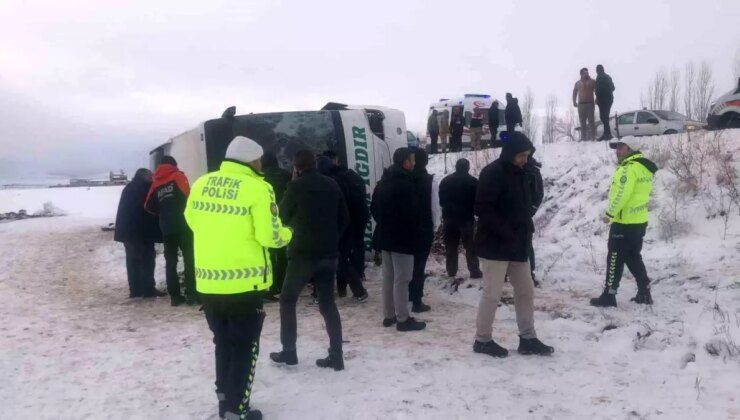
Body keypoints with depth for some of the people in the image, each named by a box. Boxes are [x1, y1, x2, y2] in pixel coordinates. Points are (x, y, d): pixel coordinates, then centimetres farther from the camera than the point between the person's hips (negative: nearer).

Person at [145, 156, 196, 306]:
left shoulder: (156, 184, 16)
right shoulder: (178, 176, 3)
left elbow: (149, 206, 14)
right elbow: (187, 196, -11)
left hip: (167, 228, 5)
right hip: (183, 225, -4)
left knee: (170, 262, 9)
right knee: (189, 260, -3)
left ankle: (175, 296, 8)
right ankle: (191, 294, -9)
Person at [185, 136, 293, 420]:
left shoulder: (201, 184, 3)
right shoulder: (257, 188, -13)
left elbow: (193, 221, 14)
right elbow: (269, 236, -16)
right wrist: (286, 234, 5)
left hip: (208, 281, 6)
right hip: (245, 281, -5)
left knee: (223, 342, 22)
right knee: (245, 346, 10)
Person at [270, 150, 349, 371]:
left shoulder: (296, 186, -7)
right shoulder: (332, 185, 7)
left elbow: (283, 216, 7)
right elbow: (344, 218, 11)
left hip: (303, 253, -5)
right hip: (328, 253, 5)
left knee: (287, 300, 12)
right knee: (328, 303, 12)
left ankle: (288, 351, 14)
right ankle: (336, 355, 8)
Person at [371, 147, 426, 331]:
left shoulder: (383, 181, 12)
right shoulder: (406, 183, -17)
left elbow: (374, 207, 16)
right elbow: (411, 213, -21)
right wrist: (416, 233, -8)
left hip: (385, 236, 9)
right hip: (402, 238, -9)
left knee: (388, 276, 14)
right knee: (401, 279, -3)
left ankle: (389, 315, 21)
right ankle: (402, 319, 2)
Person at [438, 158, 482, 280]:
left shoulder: (445, 181, 7)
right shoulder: (473, 181, -5)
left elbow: (441, 200, 13)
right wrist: (473, 211, 13)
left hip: (449, 218, 3)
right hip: (466, 218, -3)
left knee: (451, 246, 10)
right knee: (470, 246, 2)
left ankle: (451, 271, 12)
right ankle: (474, 271, 0)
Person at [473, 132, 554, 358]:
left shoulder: (519, 173, 13)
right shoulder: (492, 173, -14)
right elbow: (482, 209, -21)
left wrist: (527, 229, 6)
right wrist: (506, 232, -24)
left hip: (517, 245, 9)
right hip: (495, 245, -9)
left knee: (526, 291, 12)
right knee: (492, 294, -1)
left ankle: (528, 339, 22)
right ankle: (482, 340, 13)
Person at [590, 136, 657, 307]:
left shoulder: (630, 168, -18)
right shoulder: (644, 167, 13)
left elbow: (621, 194, -24)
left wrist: (609, 213, -14)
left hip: (624, 222, -9)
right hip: (639, 221, 10)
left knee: (615, 259, -2)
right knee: (634, 258, 18)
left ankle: (609, 296, 3)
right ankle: (644, 293, 20)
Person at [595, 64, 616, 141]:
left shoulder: (600, 77, -10)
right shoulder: (608, 77, 18)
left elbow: (598, 89, -19)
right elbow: (613, 88, 24)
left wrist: (597, 98, -12)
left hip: (603, 100, -9)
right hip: (610, 98, 9)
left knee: (603, 117, -9)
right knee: (605, 117, 12)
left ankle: (607, 134, -13)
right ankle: (607, 133, 12)